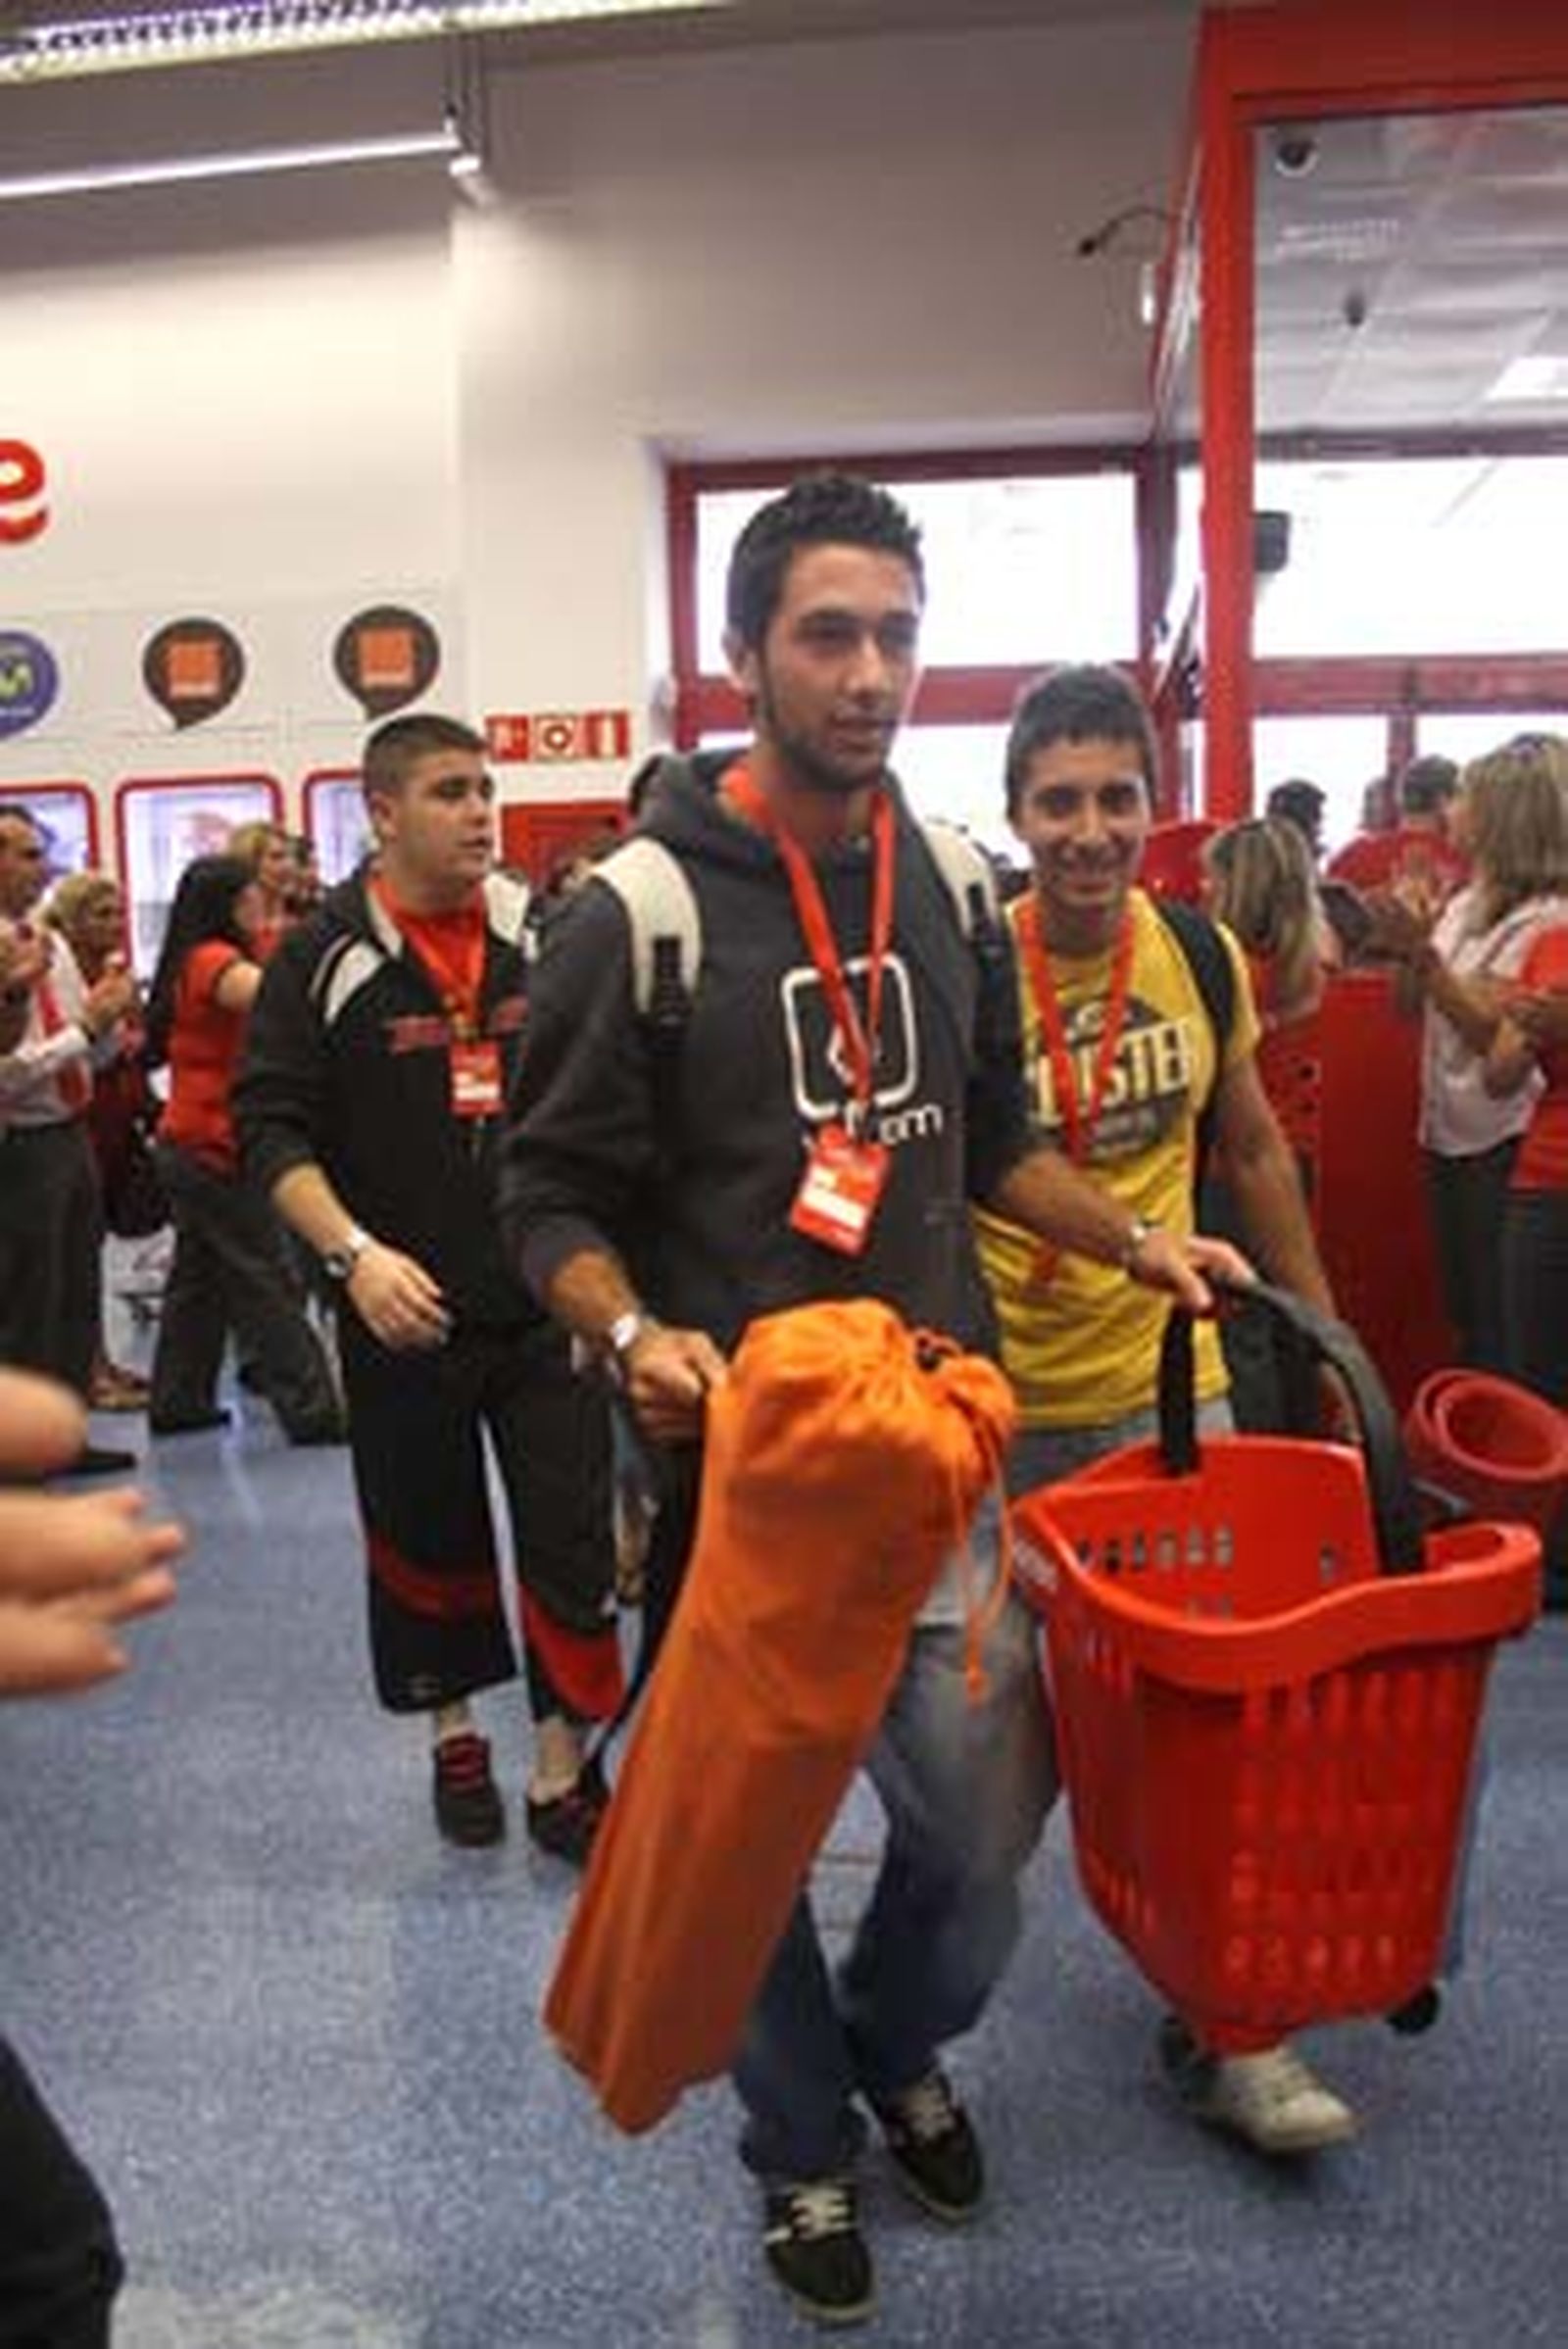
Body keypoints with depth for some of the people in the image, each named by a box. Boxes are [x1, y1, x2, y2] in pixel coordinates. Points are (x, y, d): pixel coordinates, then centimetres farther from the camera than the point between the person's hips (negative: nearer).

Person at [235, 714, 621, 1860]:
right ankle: (456, 1736, 36)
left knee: (573, 1537, 1)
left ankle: (564, 1771, 16)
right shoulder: (326, 957, -5)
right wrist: (354, 1251, -19)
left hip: (545, 1303, 2)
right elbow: (273, 1127, -7)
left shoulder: (540, 938, 4)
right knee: (427, 1539, 14)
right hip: (406, 1314, -1)